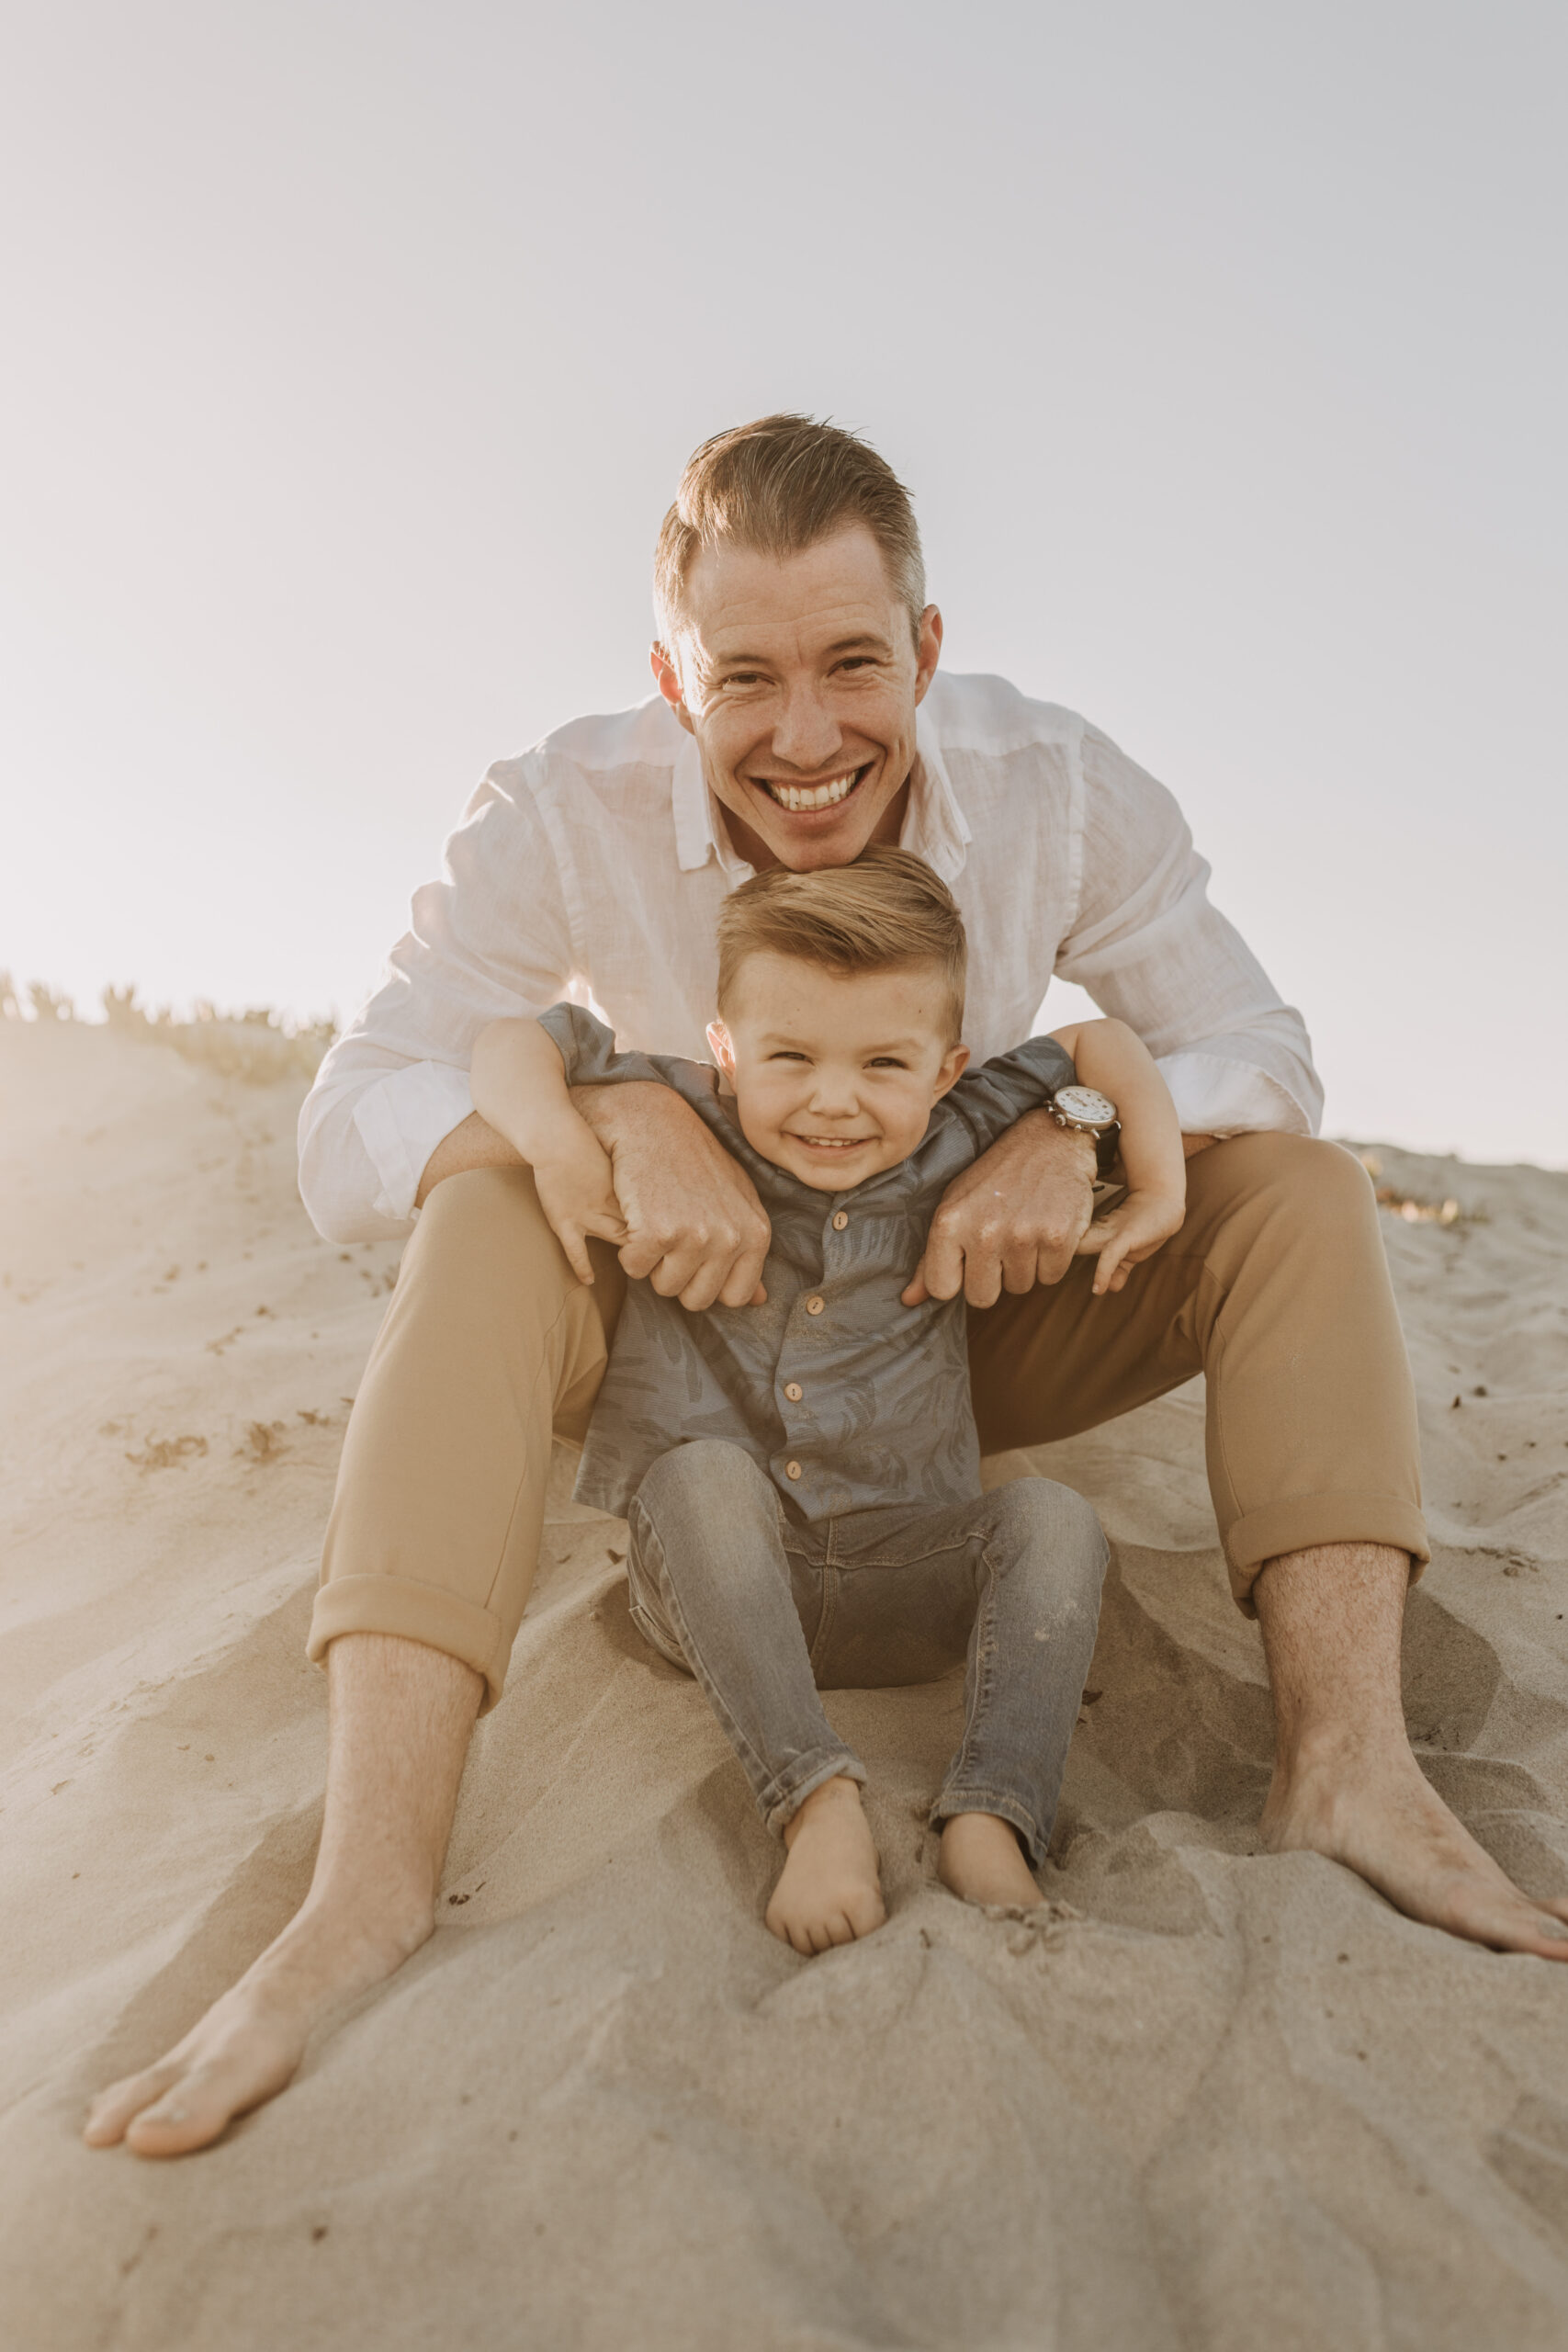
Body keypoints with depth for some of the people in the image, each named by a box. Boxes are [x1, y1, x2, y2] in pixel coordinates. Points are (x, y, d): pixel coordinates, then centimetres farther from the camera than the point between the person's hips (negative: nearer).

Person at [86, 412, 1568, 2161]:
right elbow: (344, 1138, -23)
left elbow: (1261, 1054, -12)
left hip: (965, 1330, 2)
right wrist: (614, 1110, -42)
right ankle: (373, 1882, -38)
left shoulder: (1061, 791, -17)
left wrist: (1081, 1127, -34)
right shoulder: (565, 817, -21)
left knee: (1295, 1187, -18)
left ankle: (1346, 1759, -25)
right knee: (486, 1218, -31)